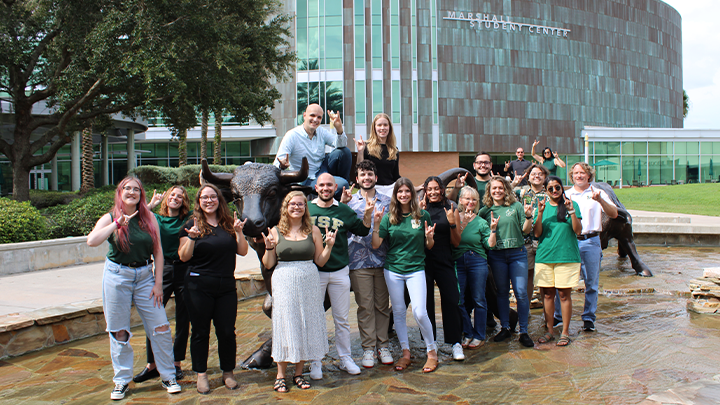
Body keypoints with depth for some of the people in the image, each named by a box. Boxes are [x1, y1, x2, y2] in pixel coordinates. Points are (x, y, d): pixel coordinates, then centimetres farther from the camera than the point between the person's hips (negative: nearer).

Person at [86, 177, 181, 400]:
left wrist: (158, 283, 0)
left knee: (161, 327, -1)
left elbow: (158, 252, 5)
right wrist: (118, 223, -22)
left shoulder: (149, 219, 4)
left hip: (145, 276, 2)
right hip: (117, 276, -1)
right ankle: (121, 381, 21)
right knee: (119, 331, 6)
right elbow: (91, 241, -20)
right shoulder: (110, 218, -1)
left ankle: (168, 377, 14)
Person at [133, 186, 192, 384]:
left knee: (183, 319, 6)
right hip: (163, 270, 1)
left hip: (184, 271, -1)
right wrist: (150, 205, -11)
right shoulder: (156, 219, 6)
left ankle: (177, 363, 20)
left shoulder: (189, 219, 3)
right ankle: (152, 364, 9)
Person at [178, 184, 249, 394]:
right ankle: (201, 374, 18)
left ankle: (228, 372, 20)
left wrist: (239, 232, -8)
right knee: (200, 331, 6)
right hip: (199, 287, -2)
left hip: (226, 286, 2)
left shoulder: (229, 224, 9)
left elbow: (242, 251, 6)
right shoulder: (192, 224, 1)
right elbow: (183, 257, -5)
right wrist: (191, 238, -20)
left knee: (227, 331, 5)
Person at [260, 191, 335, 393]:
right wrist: (269, 248, -13)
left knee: (306, 326, 6)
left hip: (309, 283, 2)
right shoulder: (276, 232, 2)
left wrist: (329, 245, -6)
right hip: (284, 284, -2)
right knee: (285, 326, 2)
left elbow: (320, 261, 7)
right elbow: (268, 264, 3)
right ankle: (281, 375, 16)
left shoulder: (313, 231, 5)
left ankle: (299, 373, 22)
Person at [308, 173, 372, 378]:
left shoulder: (344, 210, 4)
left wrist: (367, 214, -8)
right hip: (314, 272, -1)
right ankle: (315, 362, 19)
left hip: (340, 272, 1)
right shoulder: (306, 209, 0)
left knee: (342, 318, 11)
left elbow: (362, 231, 7)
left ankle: (345, 358, 25)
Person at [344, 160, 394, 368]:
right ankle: (368, 347, 12)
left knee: (382, 305, 8)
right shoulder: (349, 202, 6)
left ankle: (383, 345, 19)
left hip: (382, 260, 1)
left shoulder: (386, 201, 9)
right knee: (365, 306, 2)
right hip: (359, 261, -1)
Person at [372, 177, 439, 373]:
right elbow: (375, 245, -4)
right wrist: (377, 224, -15)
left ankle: (432, 350, 12)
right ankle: (405, 352, 24)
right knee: (398, 312, 9)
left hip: (416, 269, -2)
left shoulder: (423, 215, 0)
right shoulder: (389, 217, 1)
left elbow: (429, 246, 8)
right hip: (393, 270, 2)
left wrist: (429, 237, -13)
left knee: (419, 312, -10)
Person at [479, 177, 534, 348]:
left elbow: (526, 230, 4)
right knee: (502, 292, 10)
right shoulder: (485, 210, 6)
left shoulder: (516, 206, 3)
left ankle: (524, 332, 6)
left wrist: (528, 216, -11)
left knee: (521, 292, -4)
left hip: (517, 253, -1)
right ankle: (505, 328, 22)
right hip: (496, 255, 1)